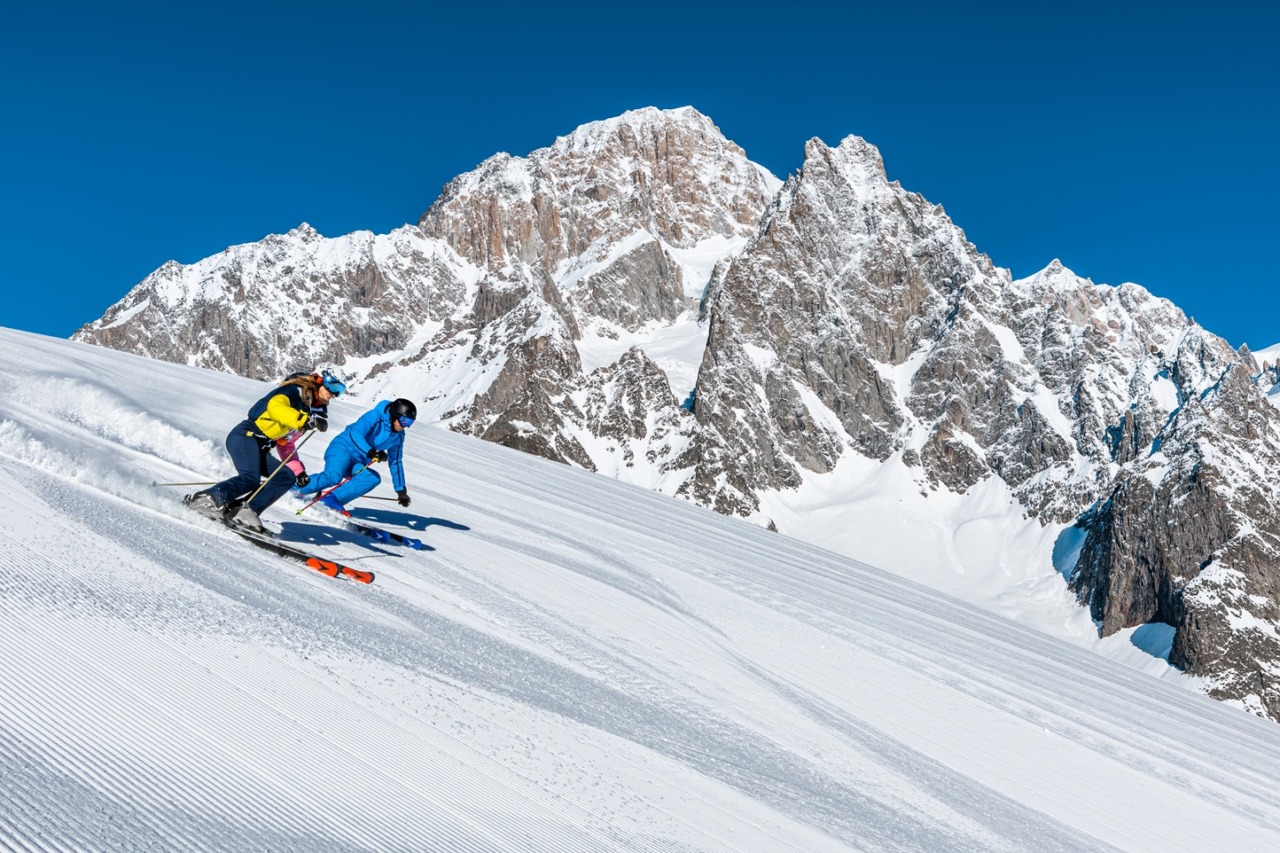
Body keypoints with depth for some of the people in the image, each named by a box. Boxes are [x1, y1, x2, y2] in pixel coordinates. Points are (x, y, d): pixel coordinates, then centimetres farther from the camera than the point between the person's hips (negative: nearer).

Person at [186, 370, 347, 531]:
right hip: (245, 436, -9)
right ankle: (206, 498, -30)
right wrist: (304, 420, -37)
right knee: (250, 479, -30)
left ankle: (245, 512, -17)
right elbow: (275, 407, -27)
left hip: (260, 450, 9)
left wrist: (298, 469, 20)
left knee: (287, 478, -7)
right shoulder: (294, 392, -4)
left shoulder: (311, 410, 21)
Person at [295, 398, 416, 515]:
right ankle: (294, 489, -12)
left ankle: (332, 499, -31)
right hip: (342, 449, -7)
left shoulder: (398, 436, 8)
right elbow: (355, 434, -27)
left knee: (373, 478, -25)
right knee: (333, 476, -34)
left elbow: (396, 462, 18)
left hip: (357, 464, 7)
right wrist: (371, 452, -41)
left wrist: (401, 490, 18)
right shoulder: (375, 416, -14)